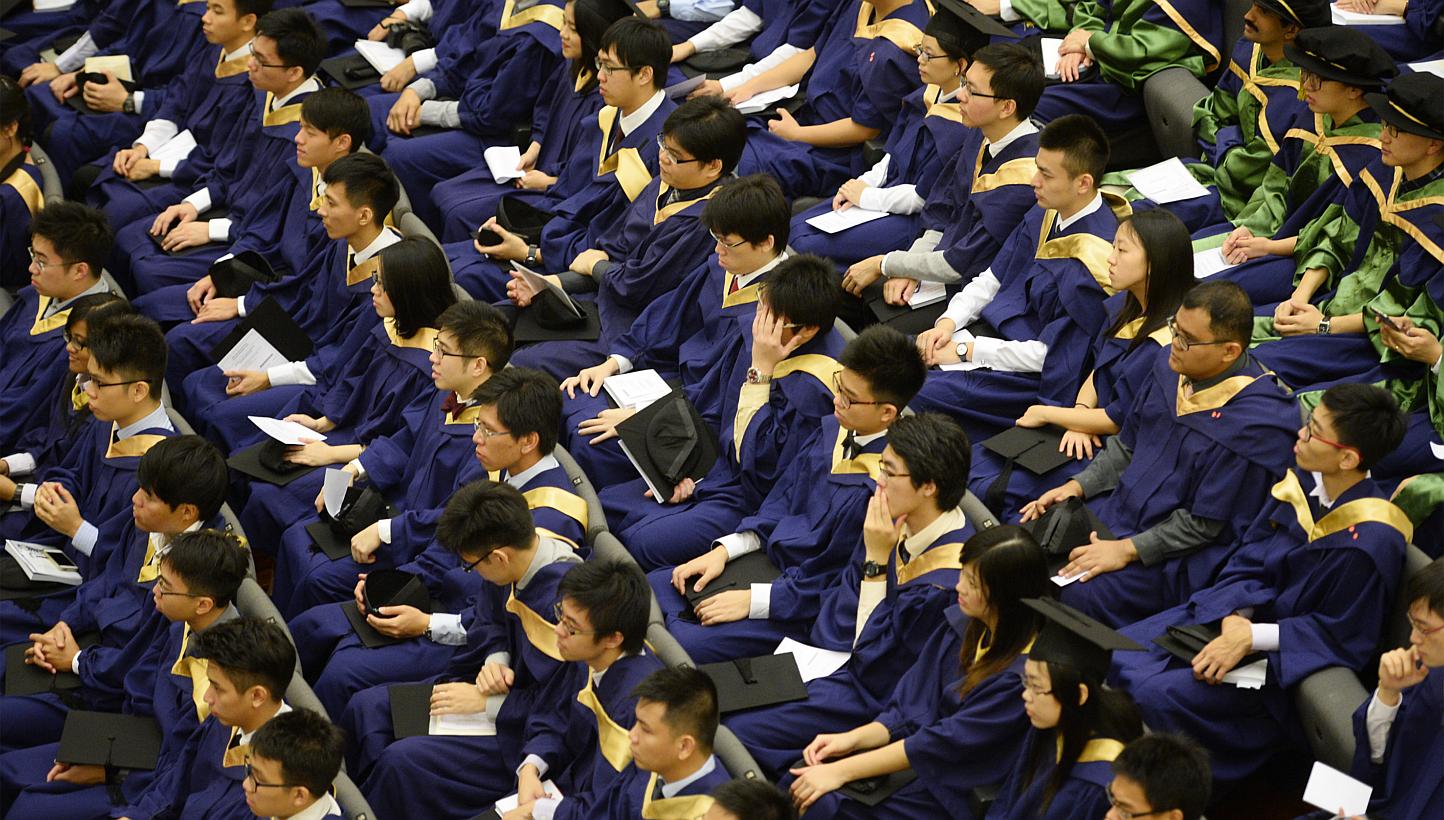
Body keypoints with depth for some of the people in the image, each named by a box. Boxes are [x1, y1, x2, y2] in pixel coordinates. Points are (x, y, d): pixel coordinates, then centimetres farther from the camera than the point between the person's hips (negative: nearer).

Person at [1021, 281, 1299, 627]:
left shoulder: (1253, 424, -23)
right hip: (1119, 509, 8)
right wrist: (1078, 485, 3)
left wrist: (1126, 550, -20)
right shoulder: (1171, 368, 1)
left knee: (1076, 597, -25)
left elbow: (1204, 524, -19)